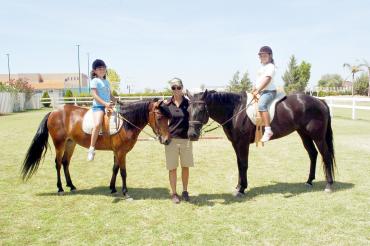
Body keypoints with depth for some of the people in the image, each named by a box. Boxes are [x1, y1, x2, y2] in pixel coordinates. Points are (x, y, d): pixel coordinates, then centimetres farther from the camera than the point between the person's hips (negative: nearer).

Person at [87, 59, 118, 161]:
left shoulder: (107, 82, 22)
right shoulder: (94, 81, 0)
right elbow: (95, 95, -12)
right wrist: (105, 103, -24)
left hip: (108, 106, 8)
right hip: (98, 106, -8)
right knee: (98, 124, -30)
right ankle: (91, 148, -25)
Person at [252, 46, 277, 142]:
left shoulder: (270, 66, -9)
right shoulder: (262, 67, 21)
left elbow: (267, 80, -21)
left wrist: (257, 91, -25)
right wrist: (254, 90, 11)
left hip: (269, 91, -11)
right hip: (260, 91, 11)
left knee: (261, 105, -36)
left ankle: (268, 130, -41)